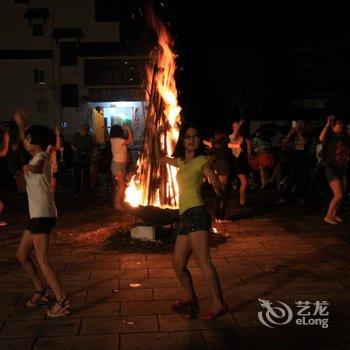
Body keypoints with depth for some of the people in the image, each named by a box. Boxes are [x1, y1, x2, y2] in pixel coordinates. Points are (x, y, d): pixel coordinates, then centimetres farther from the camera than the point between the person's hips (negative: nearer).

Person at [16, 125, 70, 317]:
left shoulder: (41, 156, -13)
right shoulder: (37, 157, 17)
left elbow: (39, 167, -38)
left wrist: (30, 168, -50)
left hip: (43, 214, -10)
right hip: (37, 214, 10)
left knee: (42, 259, -15)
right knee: (22, 254, 16)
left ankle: (62, 301, -15)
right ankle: (41, 291, 27)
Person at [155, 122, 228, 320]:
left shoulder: (201, 161, -1)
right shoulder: (181, 162, 20)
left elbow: (219, 189, -8)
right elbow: (160, 157, 37)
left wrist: (214, 181, -23)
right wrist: (157, 136, 30)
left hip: (197, 214, -8)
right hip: (187, 218, 8)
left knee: (204, 262, -17)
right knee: (178, 264, 11)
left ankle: (220, 304, -13)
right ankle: (191, 297, 29)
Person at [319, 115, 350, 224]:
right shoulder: (330, 137, -11)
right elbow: (321, 138, -33)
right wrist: (327, 124, -30)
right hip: (332, 169, -6)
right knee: (338, 195, -12)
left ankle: (335, 213, 33)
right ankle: (328, 216, 4)